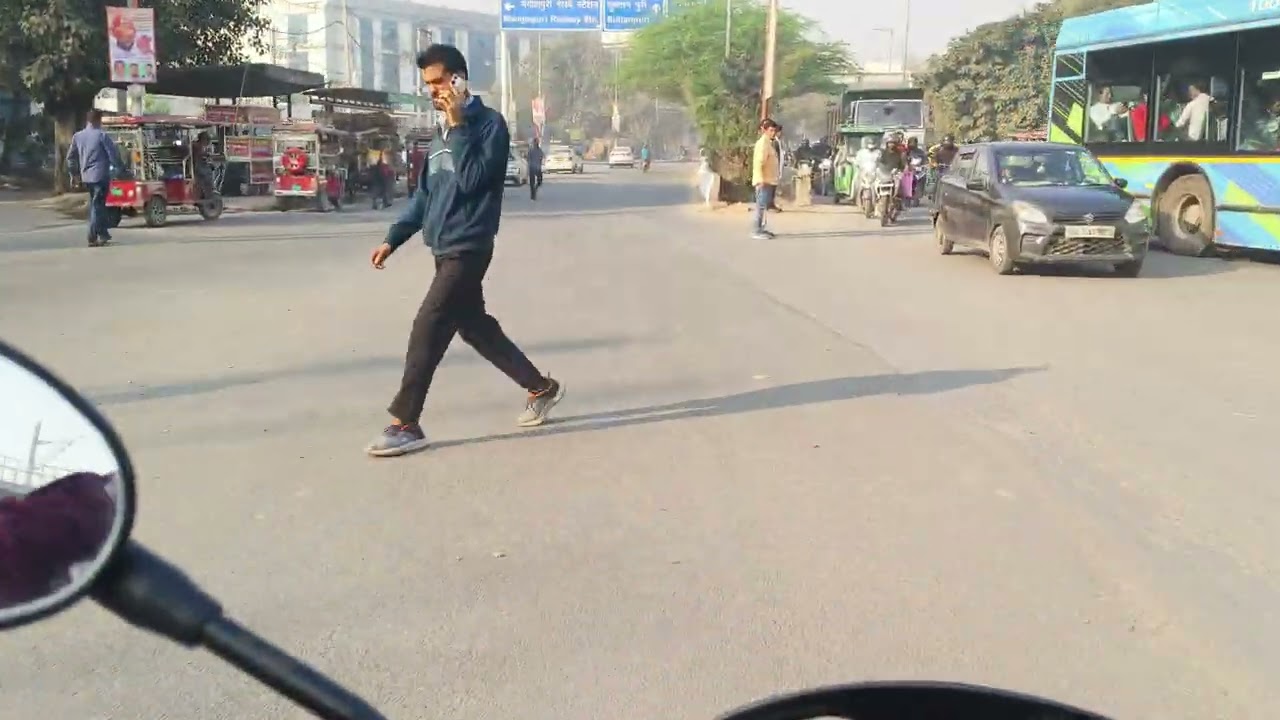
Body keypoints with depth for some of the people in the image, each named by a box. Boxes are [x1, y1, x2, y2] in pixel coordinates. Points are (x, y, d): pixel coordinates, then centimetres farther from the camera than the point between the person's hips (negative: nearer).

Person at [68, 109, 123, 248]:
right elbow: (113, 154, -11)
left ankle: (103, 234, 21)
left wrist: (76, 170, 25)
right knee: (97, 206, -4)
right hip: (100, 175, -6)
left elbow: (70, 156, 14)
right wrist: (119, 168, 6)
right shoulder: (102, 136, -11)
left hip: (86, 176, 6)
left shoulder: (77, 136, 8)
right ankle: (92, 238, -7)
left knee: (96, 205, 18)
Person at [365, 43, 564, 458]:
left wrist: (458, 125, -19)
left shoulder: (490, 124, -9)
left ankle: (405, 424, -4)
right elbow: (424, 196, 20)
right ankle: (541, 388, 28)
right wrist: (393, 240, 15)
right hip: (445, 250, 9)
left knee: (427, 328, -11)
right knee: (475, 327, 14)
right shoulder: (442, 133, 15)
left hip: (468, 249, -9)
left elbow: (472, 180, -22)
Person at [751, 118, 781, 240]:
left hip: (770, 181, 10)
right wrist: (760, 180, -28)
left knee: (765, 206, 14)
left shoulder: (770, 143, 16)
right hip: (764, 182, -10)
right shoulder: (762, 143, -14)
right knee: (761, 207, -9)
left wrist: (774, 180, 20)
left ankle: (761, 229, 21)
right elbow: (758, 163, -22)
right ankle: (756, 231, -8)